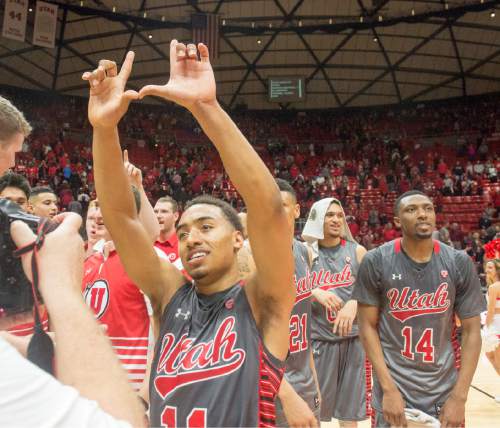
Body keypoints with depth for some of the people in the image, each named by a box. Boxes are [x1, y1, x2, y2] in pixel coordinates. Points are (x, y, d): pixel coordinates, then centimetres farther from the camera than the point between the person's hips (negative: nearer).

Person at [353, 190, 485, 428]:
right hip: (394, 386, -2)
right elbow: (368, 326, -7)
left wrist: (459, 397, -6)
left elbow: (471, 331, -2)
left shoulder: (459, 263, -5)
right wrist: (389, 389, -12)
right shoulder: (376, 262, -10)